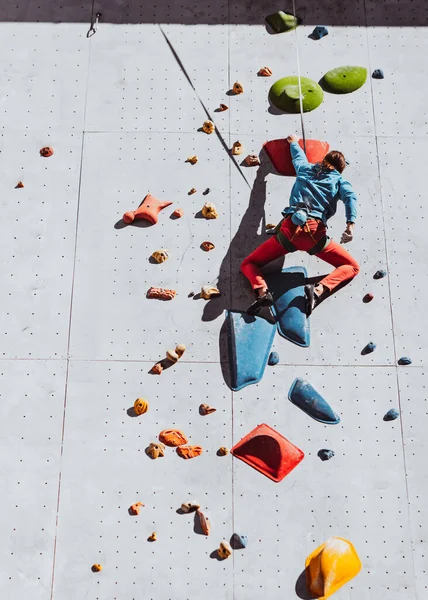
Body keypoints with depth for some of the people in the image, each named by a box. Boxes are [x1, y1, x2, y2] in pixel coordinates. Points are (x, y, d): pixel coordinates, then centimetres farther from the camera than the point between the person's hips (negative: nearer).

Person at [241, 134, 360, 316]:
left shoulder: (305, 169, 26)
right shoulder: (339, 179, 19)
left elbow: (298, 156, 49)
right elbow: (350, 196, -2)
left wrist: (293, 142, 69)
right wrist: (350, 224, -15)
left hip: (288, 228, 2)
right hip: (314, 232, -2)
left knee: (248, 264, 16)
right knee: (352, 267, 13)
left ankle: (262, 291, -17)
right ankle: (319, 290, -15)